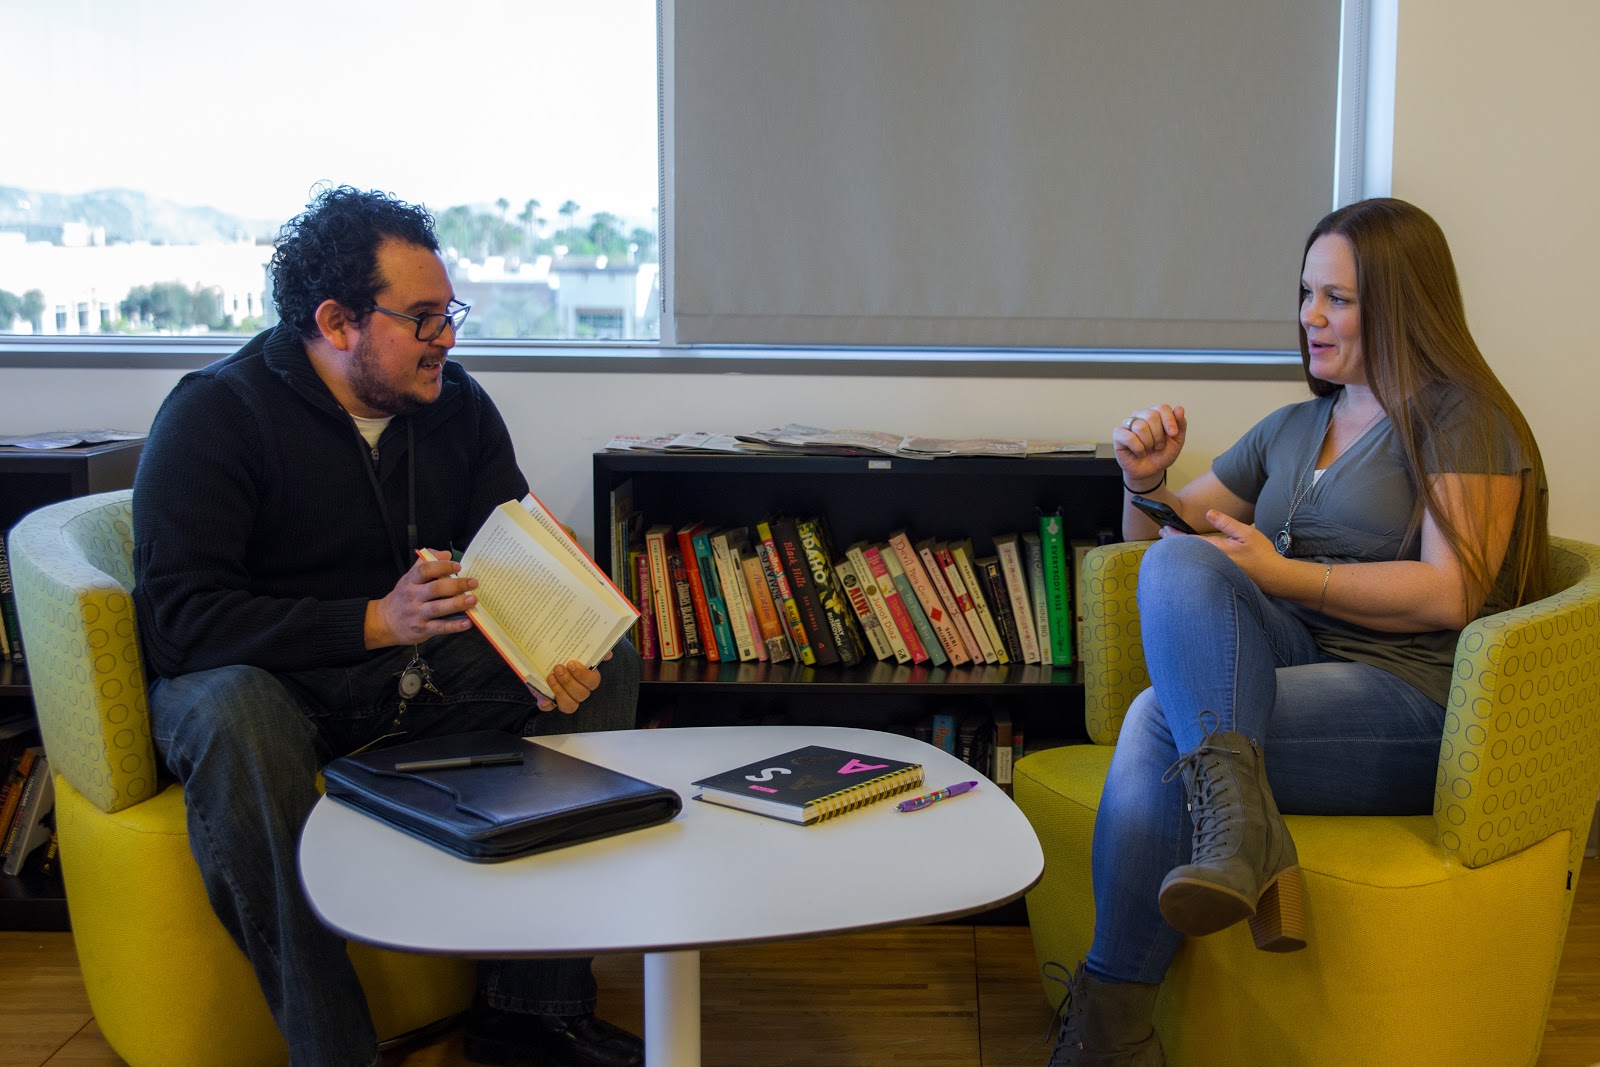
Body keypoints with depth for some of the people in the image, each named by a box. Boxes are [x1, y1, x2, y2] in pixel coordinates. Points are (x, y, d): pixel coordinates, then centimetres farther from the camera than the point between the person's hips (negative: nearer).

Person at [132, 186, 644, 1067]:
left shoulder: (456, 404, 2)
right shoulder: (213, 414, -14)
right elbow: (177, 616, -23)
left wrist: (551, 653, -21)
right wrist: (377, 622, -34)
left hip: (419, 666, 5)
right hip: (268, 677, -5)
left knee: (607, 663, -13)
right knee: (232, 716, -39)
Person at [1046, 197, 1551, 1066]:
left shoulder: (1462, 420, 4)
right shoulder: (1290, 429, 25)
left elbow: (1449, 596, -9)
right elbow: (1164, 533, 29)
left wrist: (1284, 576, -12)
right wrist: (1146, 482, 7)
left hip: (1413, 707, -6)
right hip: (1289, 666, 6)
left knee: (1159, 720, -31)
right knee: (1176, 565, -26)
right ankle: (1239, 823, -43)